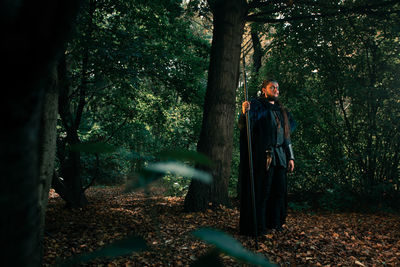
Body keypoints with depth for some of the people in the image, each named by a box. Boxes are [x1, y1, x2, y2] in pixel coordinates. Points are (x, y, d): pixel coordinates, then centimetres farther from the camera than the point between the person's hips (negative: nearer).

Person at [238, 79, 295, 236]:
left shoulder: (281, 110, 21)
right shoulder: (256, 105, 0)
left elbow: (286, 136, 22)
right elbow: (243, 127, -14)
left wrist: (290, 157, 15)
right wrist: (244, 113, -35)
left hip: (280, 157, 7)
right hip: (262, 155, -7)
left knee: (279, 190, 7)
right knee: (261, 190, -6)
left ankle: (274, 222, 19)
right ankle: (256, 227, 1)